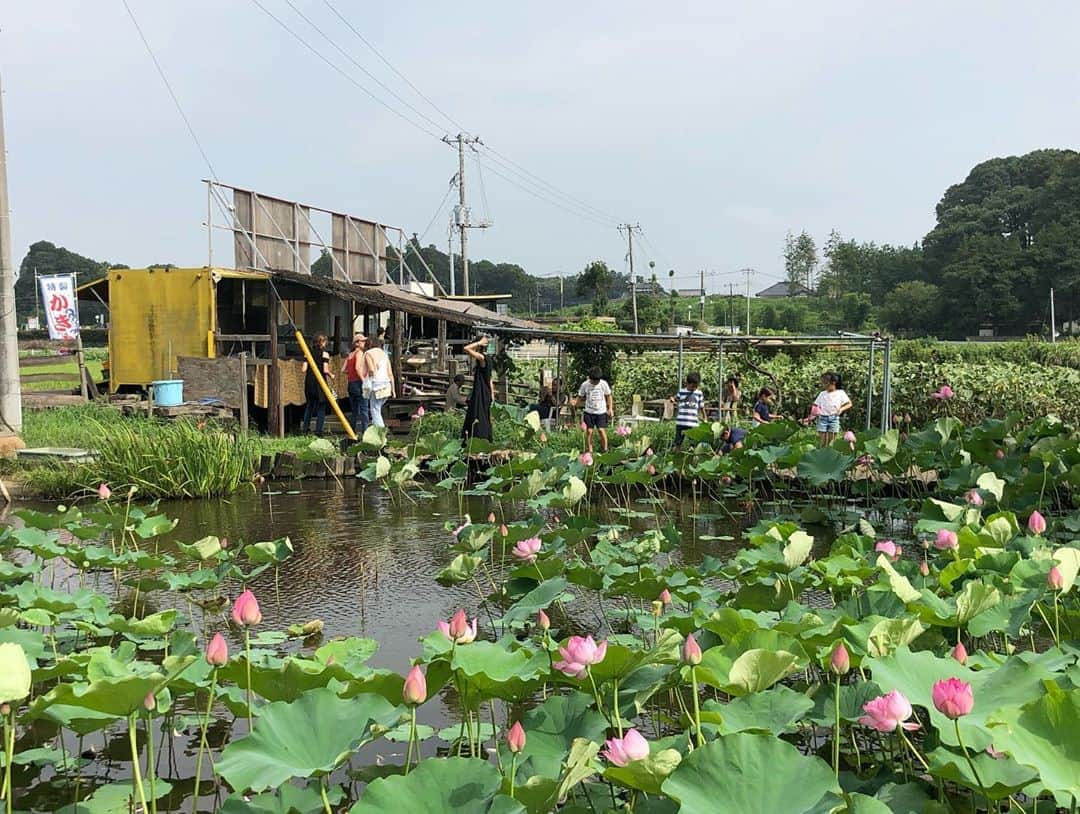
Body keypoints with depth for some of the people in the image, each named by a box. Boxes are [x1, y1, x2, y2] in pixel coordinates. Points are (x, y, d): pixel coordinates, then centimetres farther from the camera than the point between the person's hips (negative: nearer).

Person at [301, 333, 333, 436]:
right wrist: (331, 376, 5)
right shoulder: (324, 352, -6)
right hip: (320, 382, -4)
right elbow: (325, 370, -14)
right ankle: (318, 430, -1)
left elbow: (303, 370, 1)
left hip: (309, 382, 5)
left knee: (309, 405, 18)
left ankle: (305, 428, 16)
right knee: (321, 407, 4)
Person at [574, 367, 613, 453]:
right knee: (589, 431, -2)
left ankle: (605, 450, 4)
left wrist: (610, 409, -1)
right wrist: (575, 402, -17)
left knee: (602, 430, -8)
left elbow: (608, 396, 6)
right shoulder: (585, 385, -4)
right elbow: (580, 397, 4)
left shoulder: (604, 384, -4)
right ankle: (589, 451, 7)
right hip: (589, 412, 1)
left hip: (601, 412, -1)